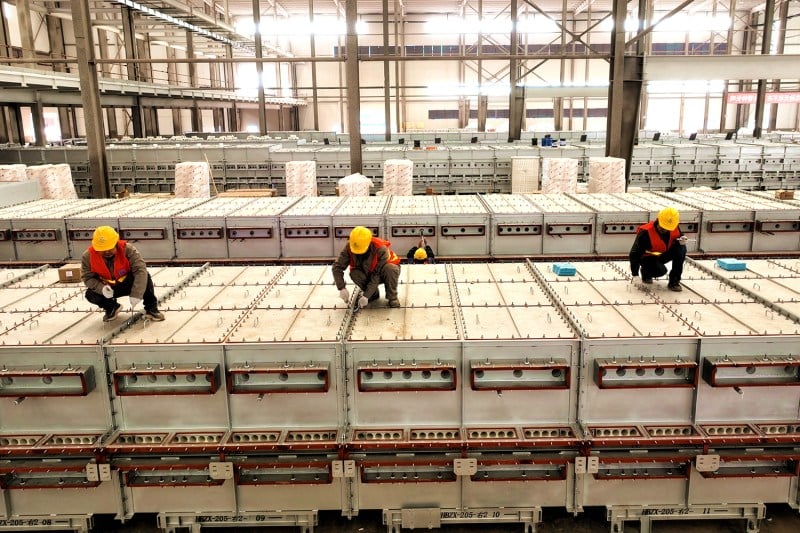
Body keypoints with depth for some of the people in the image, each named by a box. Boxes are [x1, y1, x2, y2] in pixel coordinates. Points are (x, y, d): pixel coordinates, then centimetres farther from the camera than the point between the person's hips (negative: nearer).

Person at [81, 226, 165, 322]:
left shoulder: (128, 249, -26)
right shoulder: (88, 255, -19)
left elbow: (140, 270, -35)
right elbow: (87, 277, -13)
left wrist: (136, 294, -45)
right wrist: (102, 288, -35)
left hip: (128, 284, -2)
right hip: (107, 288, 2)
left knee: (145, 277, -32)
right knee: (90, 295, -26)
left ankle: (151, 308, -9)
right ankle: (112, 308, 9)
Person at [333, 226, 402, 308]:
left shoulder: (381, 249, -34)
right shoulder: (349, 247, -23)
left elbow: (377, 276, -33)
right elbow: (337, 267, -23)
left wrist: (366, 296, -35)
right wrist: (342, 288, -34)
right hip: (367, 274, 3)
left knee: (390, 268, -37)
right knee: (354, 273, -29)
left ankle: (392, 297, -13)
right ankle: (374, 294, -2)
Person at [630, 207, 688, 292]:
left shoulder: (675, 228, -15)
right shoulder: (645, 232, -30)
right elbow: (635, 254, -29)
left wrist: (681, 242, -23)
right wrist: (635, 275, -34)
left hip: (663, 254, 5)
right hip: (648, 257, -5)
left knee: (681, 248, -22)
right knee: (661, 270, -33)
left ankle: (674, 282, -14)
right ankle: (646, 273, 5)